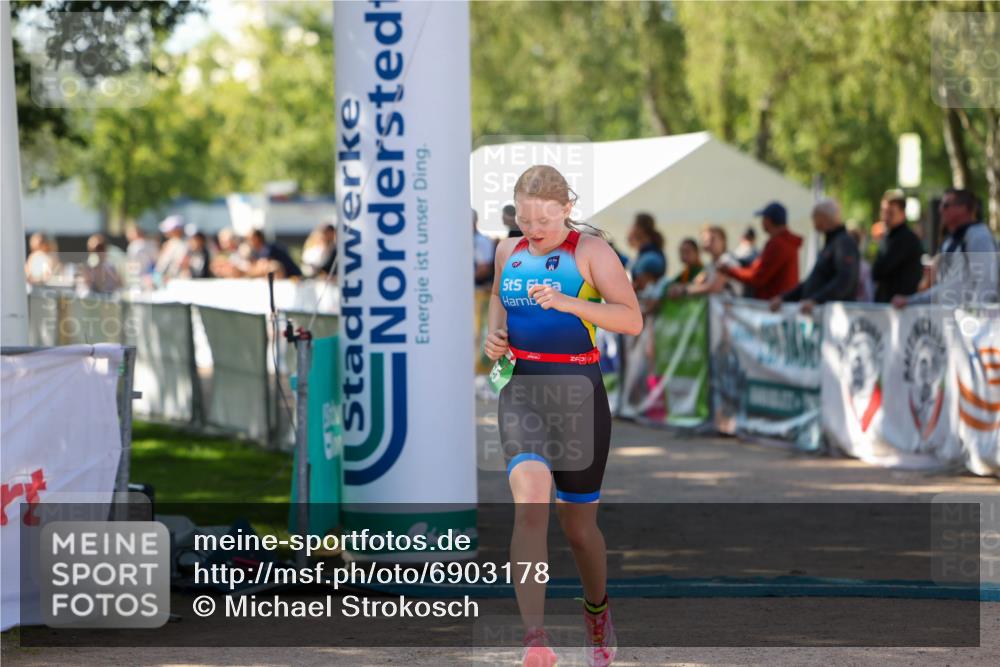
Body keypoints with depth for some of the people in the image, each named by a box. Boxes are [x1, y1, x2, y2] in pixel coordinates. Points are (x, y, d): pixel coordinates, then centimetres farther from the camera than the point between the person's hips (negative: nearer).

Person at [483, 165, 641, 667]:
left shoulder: (590, 251, -3)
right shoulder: (508, 251, 11)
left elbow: (632, 319, -11)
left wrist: (568, 303, -23)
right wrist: (494, 333, 11)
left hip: (578, 390, -2)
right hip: (521, 389, 2)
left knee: (578, 525, 10)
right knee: (530, 503, -23)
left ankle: (597, 610, 42)